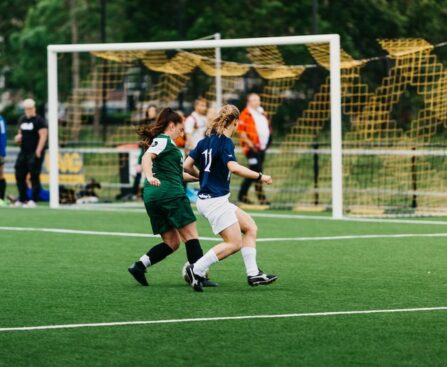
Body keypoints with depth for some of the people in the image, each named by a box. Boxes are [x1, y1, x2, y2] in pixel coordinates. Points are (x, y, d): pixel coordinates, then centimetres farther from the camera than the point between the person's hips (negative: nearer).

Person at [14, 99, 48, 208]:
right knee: (19, 176, 8)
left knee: (34, 177, -6)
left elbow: (43, 136, -14)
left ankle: (33, 200, -2)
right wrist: (18, 138, 3)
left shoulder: (39, 121, -8)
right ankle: (22, 199, 19)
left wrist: (38, 151, -20)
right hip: (23, 152, 8)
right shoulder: (22, 120, 15)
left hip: (35, 153, -8)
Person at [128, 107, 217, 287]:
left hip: (152, 197, 9)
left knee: (171, 242, 9)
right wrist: (150, 176, -39)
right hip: (171, 194, -9)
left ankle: (139, 266, -4)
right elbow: (147, 157, -22)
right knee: (191, 235, -3)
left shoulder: (162, 141, 27)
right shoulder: (164, 140, -2)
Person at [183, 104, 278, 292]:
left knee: (250, 227, 12)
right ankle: (196, 269, -7)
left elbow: (187, 165, 10)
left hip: (207, 198, 9)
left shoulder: (206, 140, 10)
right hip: (215, 201, -9)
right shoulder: (225, 142, -14)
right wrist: (260, 176, -20)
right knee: (234, 243, -8)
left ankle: (253, 274, 8)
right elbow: (234, 167, -29)